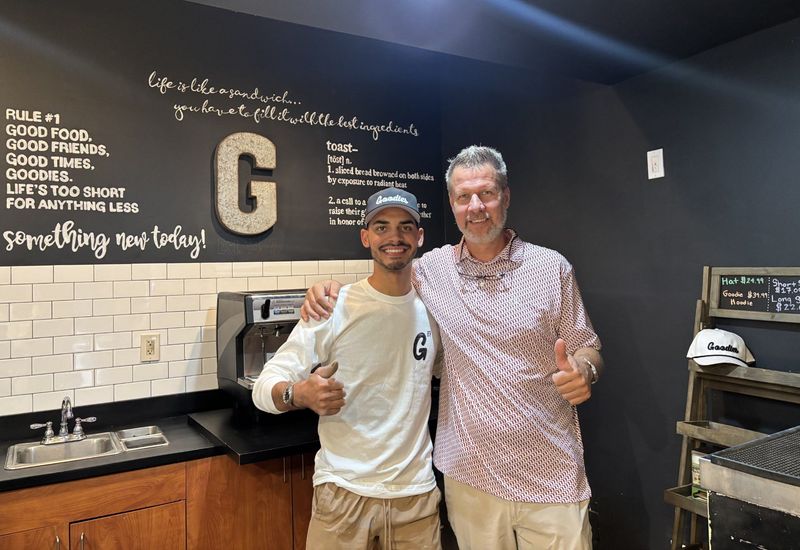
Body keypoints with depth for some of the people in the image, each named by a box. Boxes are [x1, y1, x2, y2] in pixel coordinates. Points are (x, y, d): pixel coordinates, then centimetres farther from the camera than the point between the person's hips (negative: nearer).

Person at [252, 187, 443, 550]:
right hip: (344, 493, -3)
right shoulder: (334, 308, -11)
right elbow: (265, 386, -13)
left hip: (417, 492, 3)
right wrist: (300, 394, -33)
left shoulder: (433, 307, 0)